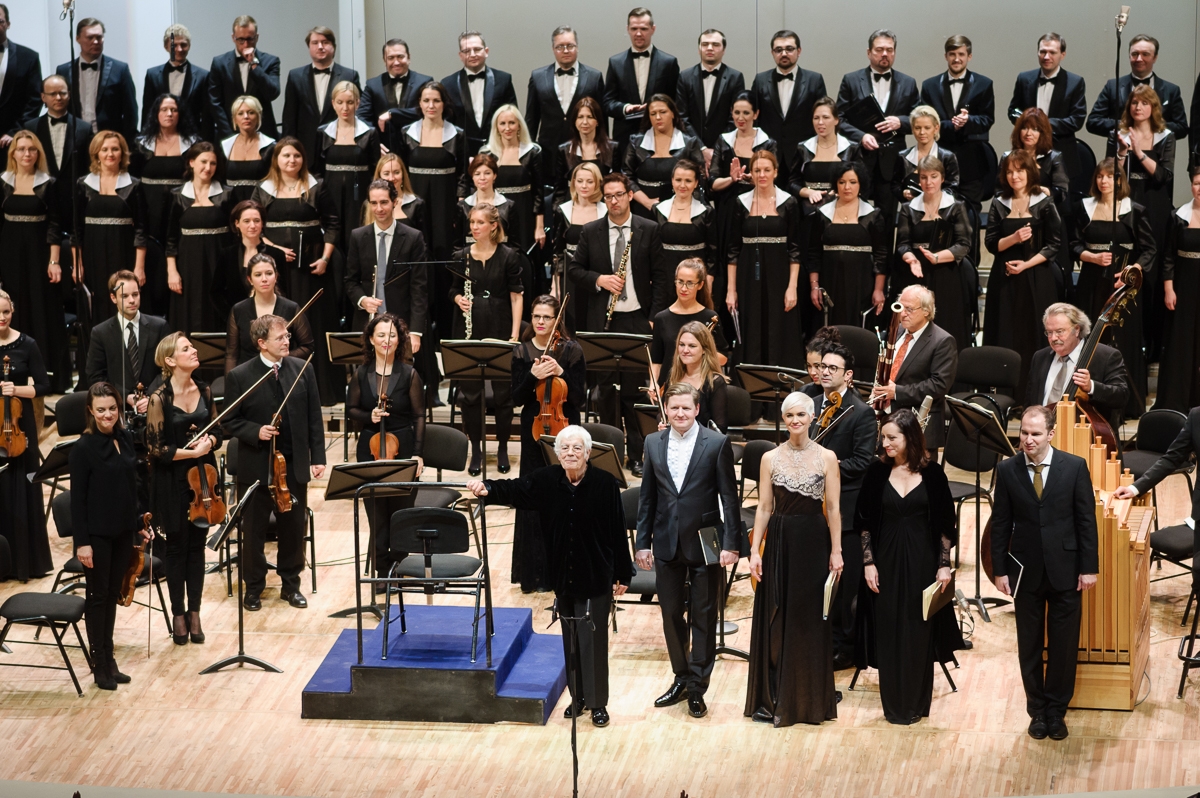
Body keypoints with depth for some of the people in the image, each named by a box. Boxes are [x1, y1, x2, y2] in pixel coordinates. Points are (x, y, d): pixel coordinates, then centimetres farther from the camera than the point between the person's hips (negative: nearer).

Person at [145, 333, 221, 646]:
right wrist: (191, 452, -20)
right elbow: (156, 448, -13)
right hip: (173, 482, -4)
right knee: (178, 547, 5)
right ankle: (178, 614, 17)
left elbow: (217, 431, 11)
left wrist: (209, 441, -11)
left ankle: (194, 613, 18)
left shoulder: (204, 390, 2)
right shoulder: (159, 398, -13)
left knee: (197, 545, 9)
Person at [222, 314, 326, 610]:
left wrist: (318, 457, -1)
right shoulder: (239, 377, -7)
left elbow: (314, 418, 4)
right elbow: (229, 422, -3)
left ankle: (291, 584, 25)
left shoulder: (302, 371, 1)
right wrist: (256, 431, -20)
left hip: (294, 465, 2)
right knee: (253, 531, 7)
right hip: (256, 467, -2)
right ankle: (253, 588, 20)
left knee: (294, 527, 10)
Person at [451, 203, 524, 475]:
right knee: (469, 392, 3)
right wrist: (458, 299, -10)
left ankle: (502, 449, 18)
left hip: (500, 330, -2)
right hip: (469, 330, 2)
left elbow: (516, 296, -3)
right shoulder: (461, 256, 3)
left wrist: (515, 334, -9)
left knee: (503, 391, 4)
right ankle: (476, 449, 14)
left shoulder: (508, 256, -4)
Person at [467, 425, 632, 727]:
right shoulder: (546, 480, -5)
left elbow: (618, 532, -9)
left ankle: (597, 702, 12)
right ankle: (578, 697, 27)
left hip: (596, 577, -3)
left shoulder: (605, 484, -13)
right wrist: (488, 489, -38)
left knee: (593, 638, -1)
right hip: (563, 576, 4)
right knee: (570, 638, 14)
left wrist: (623, 575, -6)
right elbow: (514, 489, -16)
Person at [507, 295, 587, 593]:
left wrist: (561, 373, -20)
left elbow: (580, 399, -5)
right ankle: (537, 572, 12)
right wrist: (533, 376, -19)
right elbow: (516, 399, -2)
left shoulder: (571, 351, -3)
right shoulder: (521, 353, 2)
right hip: (534, 432, 2)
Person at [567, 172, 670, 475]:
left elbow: (660, 277, 3)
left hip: (637, 320, -1)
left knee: (634, 389, 2)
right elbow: (574, 270, 7)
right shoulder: (590, 231, 5)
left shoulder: (649, 230, 2)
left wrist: (655, 317, -5)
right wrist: (598, 279, -12)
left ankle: (636, 454, 10)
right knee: (606, 389, 4)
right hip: (603, 321, 1)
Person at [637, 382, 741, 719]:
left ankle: (697, 688, 13)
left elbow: (729, 496, -6)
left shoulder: (716, 444, -7)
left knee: (703, 618, 4)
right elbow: (647, 496, 8)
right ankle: (681, 678, 28)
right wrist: (643, 542, 4)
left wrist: (731, 543, -11)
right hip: (667, 544, 4)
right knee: (671, 614, 12)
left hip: (705, 544, -3)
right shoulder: (653, 443, 4)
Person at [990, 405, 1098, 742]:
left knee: (1064, 645, 6)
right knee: (1030, 646, 10)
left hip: (1065, 570, -1)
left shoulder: (1074, 467, -6)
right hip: (1026, 571, 1)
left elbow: (1087, 520, -3)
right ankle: (1037, 711, 23)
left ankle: (1056, 711, 21)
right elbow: (1000, 523, 1)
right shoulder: (1007, 470, -4)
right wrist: (999, 570, -1)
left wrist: (1089, 567, -5)